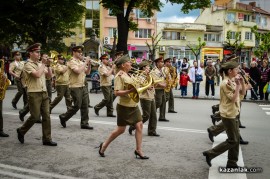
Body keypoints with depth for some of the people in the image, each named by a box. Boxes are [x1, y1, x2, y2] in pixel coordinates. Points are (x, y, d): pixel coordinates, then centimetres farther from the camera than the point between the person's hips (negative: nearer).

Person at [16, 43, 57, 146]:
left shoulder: (40, 64, 15)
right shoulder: (28, 65, -8)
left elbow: (50, 74, 13)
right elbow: (37, 75, -23)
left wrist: (48, 65, 1)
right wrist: (43, 64, -13)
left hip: (44, 93, 7)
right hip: (34, 94, -7)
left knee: (46, 116, 3)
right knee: (35, 116, -4)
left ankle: (47, 139, 8)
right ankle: (21, 131, 22)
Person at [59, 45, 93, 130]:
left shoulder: (81, 62, 13)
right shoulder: (72, 62, -11)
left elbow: (87, 72, 14)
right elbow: (78, 71, -26)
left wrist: (89, 64, -1)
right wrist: (85, 62, -19)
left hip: (83, 87, 8)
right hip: (75, 87, -8)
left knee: (85, 106, 5)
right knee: (77, 106, -4)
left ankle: (84, 123, 10)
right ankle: (63, 117, 16)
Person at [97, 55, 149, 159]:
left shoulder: (127, 75, 12)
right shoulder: (119, 76, -14)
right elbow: (117, 92, -22)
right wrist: (130, 91, -30)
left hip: (133, 105, 8)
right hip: (124, 107, -8)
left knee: (139, 125, 2)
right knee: (121, 129, 1)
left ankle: (138, 150, 11)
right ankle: (104, 146, 19)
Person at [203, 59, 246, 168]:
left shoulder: (233, 81, 9)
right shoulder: (226, 83, -19)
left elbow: (242, 93, 13)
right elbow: (233, 99, -23)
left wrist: (242, 82, -1)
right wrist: (238, 85, -22)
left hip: (233, 114, 9)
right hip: (228, 114, -9)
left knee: (236, 139, 12)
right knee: (232, 141, -3)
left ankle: (232, 163, 21)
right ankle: (210, 153, 5)